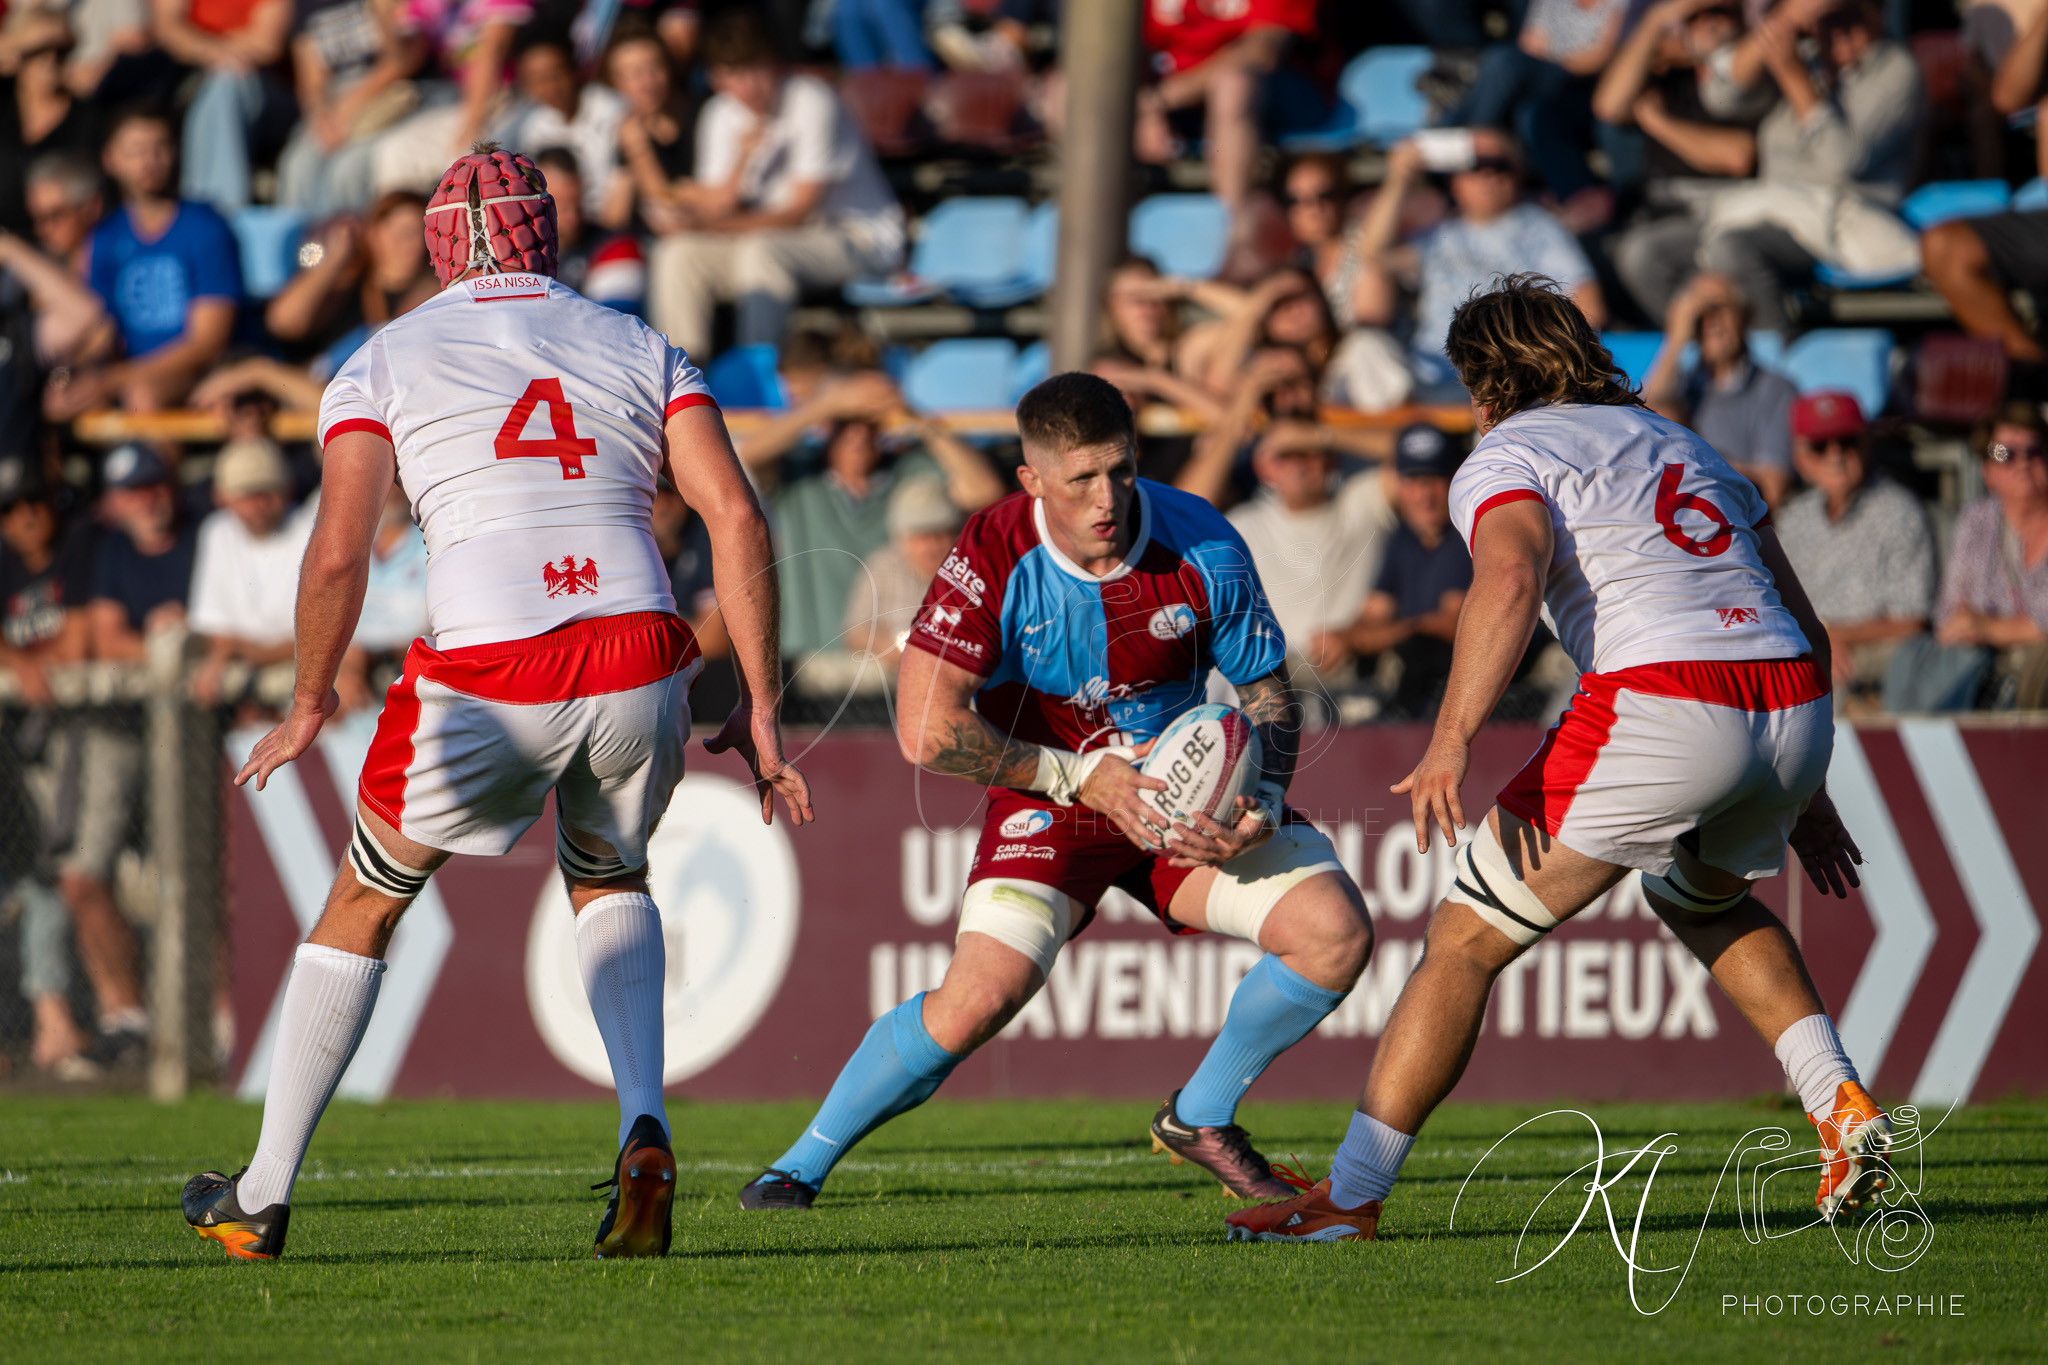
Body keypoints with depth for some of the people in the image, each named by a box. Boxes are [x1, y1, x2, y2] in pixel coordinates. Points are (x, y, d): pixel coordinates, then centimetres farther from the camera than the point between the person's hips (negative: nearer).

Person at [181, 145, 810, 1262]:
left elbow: (338, 554, -2)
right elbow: (736, 518, 4)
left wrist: (309, 707, 13)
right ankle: (643, 1127, 5)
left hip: (490, 680, -2)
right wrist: (759, 710, 7)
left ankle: (264, 1196, 27)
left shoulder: (385, 363, 9)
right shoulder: (642, 353, 16)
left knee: (366, 901, 21)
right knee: (608, 881, 31)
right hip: (638, 663, 2)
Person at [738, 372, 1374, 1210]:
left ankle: (1201, 1118, 9)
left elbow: (1268, 693, -2)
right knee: (981, 994, -24)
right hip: (1050, 800, -3)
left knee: (1336, 933, -15)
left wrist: (1263, 807, -21)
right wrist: (1084, 777, -24)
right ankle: (801, 1166, -5)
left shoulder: (1203, 549, -15)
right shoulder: (995, 557, -21)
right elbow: (927, 728, -26)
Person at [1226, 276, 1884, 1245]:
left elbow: (1511, 576, -16)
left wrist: (1451, 740, -23)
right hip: (1795, 699, 7)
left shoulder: (1505, 458, 8)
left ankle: (1351, 1193, 4)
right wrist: (1802, 796, 35)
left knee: (1467, 940, 5)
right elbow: (1804, 629, 29)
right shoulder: (1682, 445, 30)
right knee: (1703, 896, 37)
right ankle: (1841, 1108, 20)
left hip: (1661, 708, -7)